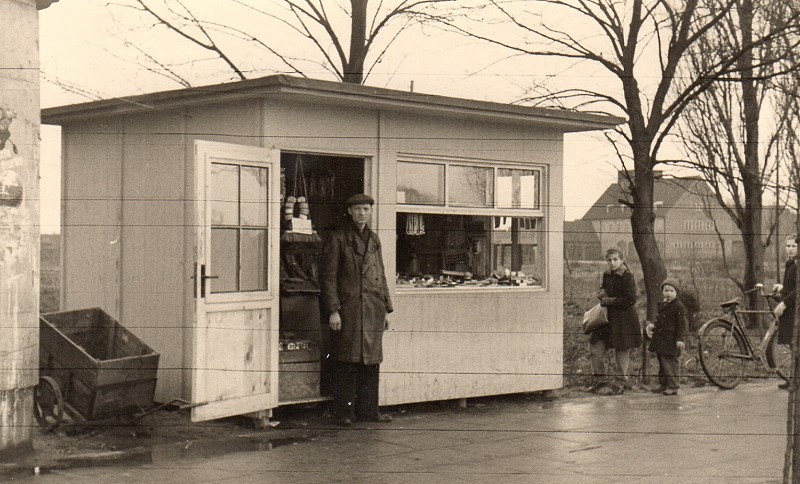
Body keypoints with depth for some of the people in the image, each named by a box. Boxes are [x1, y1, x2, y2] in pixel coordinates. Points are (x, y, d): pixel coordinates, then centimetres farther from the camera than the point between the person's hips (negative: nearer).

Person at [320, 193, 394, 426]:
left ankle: (368, 410, 15)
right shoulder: (338, 239, -2)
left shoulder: (373, 239, 16)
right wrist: (333, 310, -13)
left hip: (373, 310, 6)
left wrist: (386, 309, 17)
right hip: (349, 309, -5)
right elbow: (327, 276, -5)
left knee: (371, 361, 7)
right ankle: (344, 413, 3)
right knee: (347, 363, -3)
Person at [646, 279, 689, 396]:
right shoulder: (662, 306, 15)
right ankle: (663, 384, 24)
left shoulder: (679, 307, -11)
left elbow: (683, 324, -13)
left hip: (671, 341, -9)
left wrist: (680, 339, -19)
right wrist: (652, 326, 10)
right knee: (662, 363, 15)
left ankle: (673, 387, -5)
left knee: (670, 362, -9)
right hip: (660, 340, 9)